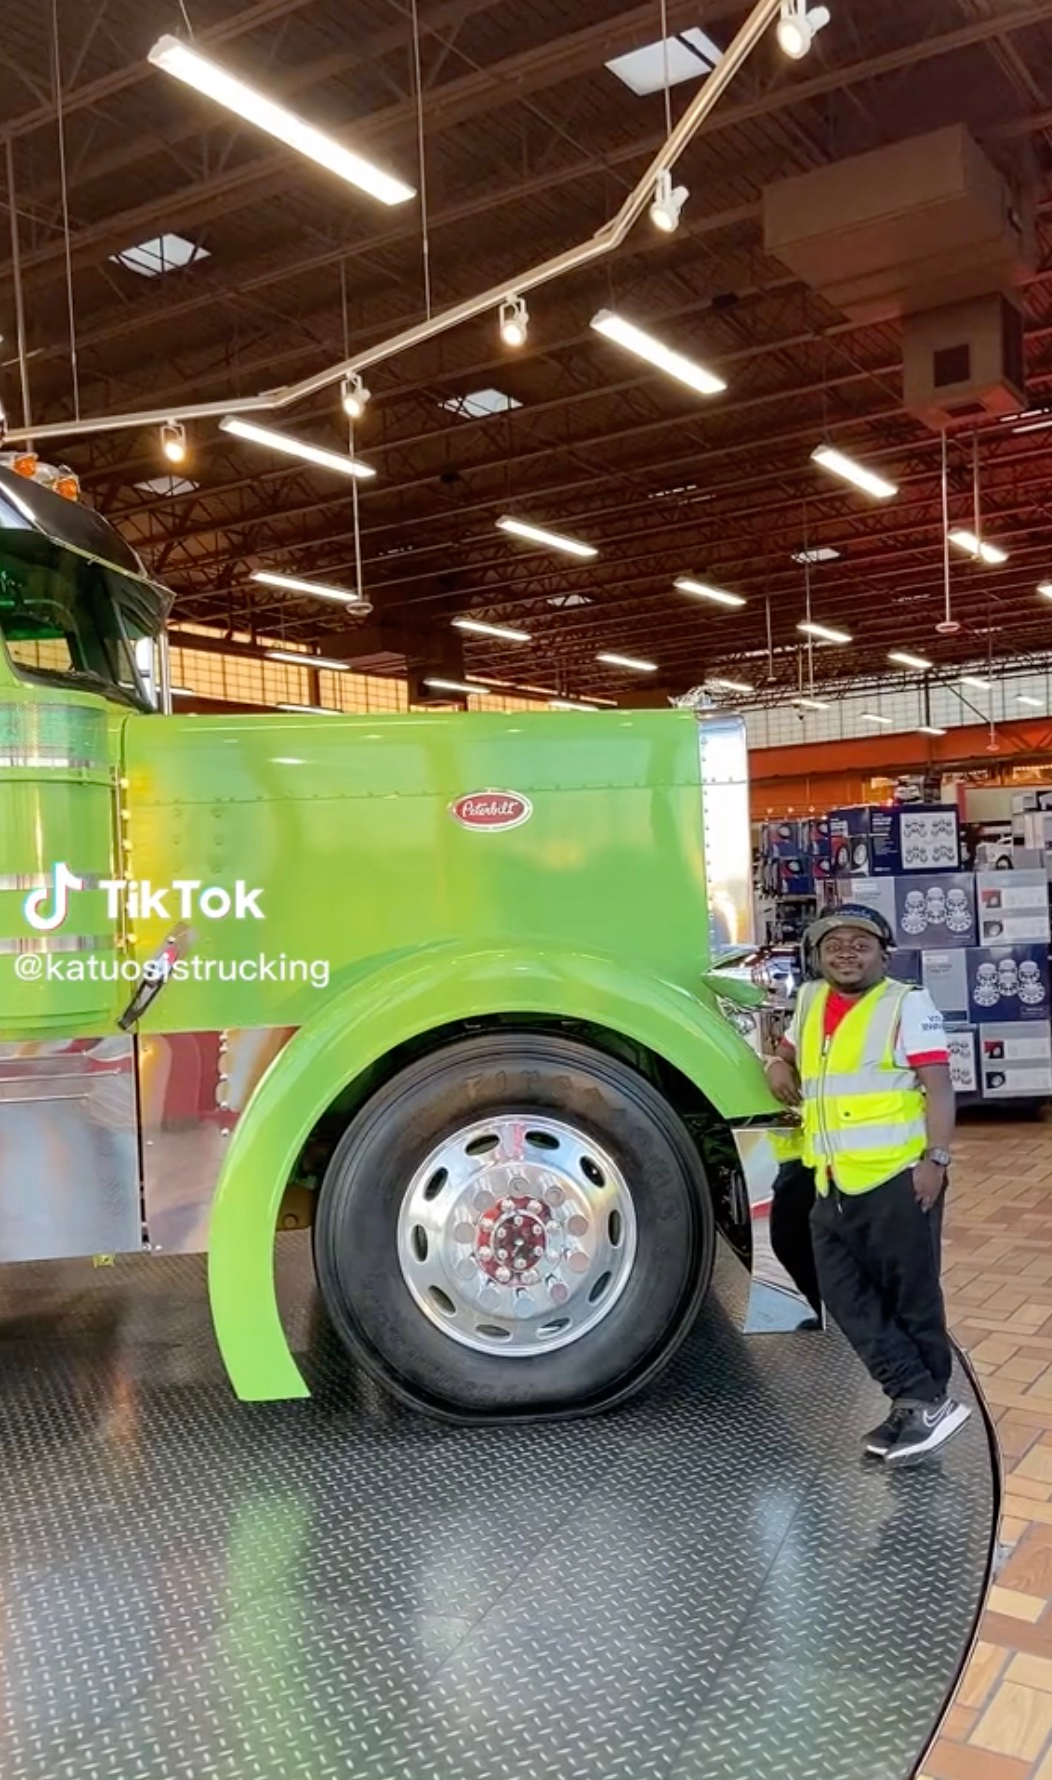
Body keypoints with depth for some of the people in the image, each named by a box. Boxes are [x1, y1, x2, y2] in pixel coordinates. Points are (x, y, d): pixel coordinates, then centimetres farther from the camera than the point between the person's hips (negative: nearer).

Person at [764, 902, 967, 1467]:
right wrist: (778, 1065, 11)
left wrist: (935, 1158, -19)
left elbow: (938, 1086, -9)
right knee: (846, 1296, 5)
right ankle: (920, 1400, 9)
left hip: (896, 1176, -7)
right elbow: (790, 1047, 35)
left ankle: (922, 1405, 14)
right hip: (832, 1185, 7)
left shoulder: (906, 1002, -4)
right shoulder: (810, 1000, 15)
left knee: (911, 1296, 3)